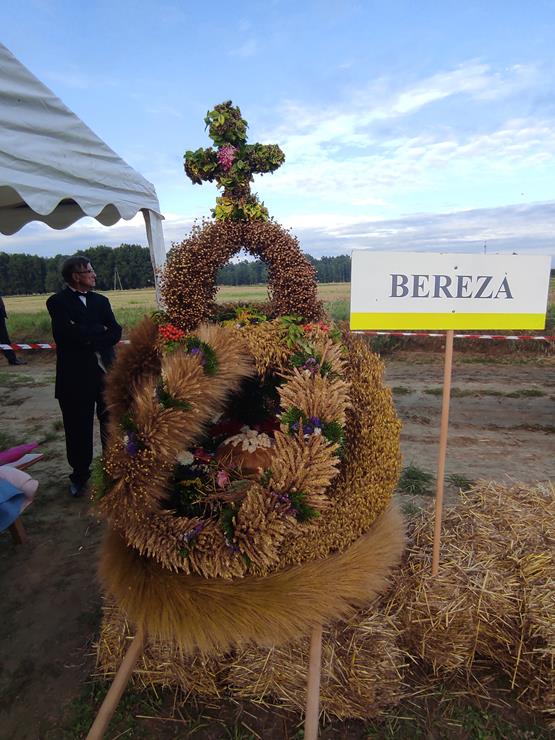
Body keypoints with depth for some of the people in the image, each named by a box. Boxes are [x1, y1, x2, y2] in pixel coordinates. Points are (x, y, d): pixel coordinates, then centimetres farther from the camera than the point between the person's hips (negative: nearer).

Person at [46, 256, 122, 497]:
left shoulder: (101, 300, 12)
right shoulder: (58, 302, -2)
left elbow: (116, 332, -1)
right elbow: (67, 333, -18)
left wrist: (87, 336, -13)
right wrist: (99, 330, -8)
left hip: (106, 372, 4)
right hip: (76, 376, -3)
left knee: (111, 425, 11)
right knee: (78, 429, 8)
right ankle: (79, 475, 27)